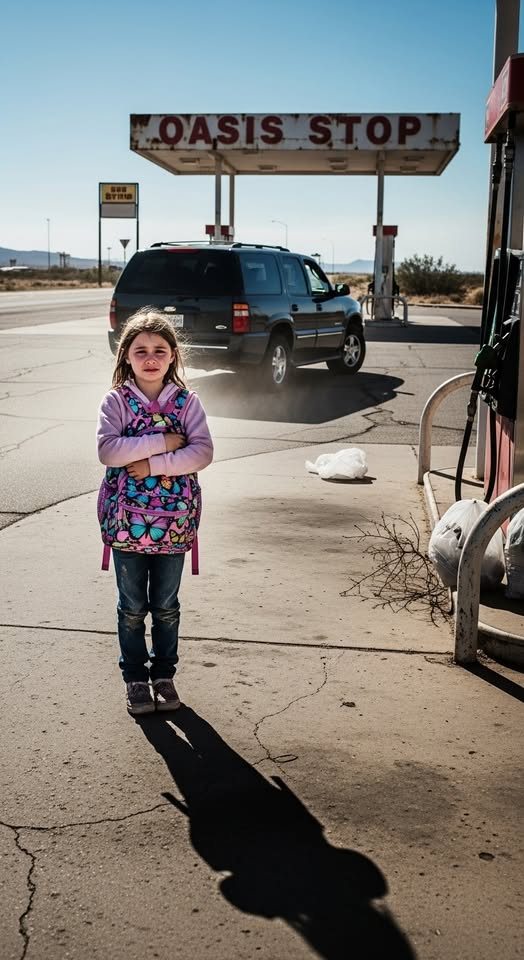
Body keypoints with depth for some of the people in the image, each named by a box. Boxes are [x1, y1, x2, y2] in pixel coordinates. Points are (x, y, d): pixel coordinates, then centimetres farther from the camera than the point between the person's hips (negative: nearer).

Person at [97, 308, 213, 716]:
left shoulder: (187, 401, -1)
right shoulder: (117, 400, -4)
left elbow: (203, 452, -12)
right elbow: (107, 450, -18)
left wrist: (153, 464, -20)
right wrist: (164, 441, -19)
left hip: (174, 522, 1)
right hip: (127, 521, -1)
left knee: (166, 606, 14)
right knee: (133, 608, 12)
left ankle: (164, 674, 31)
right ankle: (135, 678, 27)